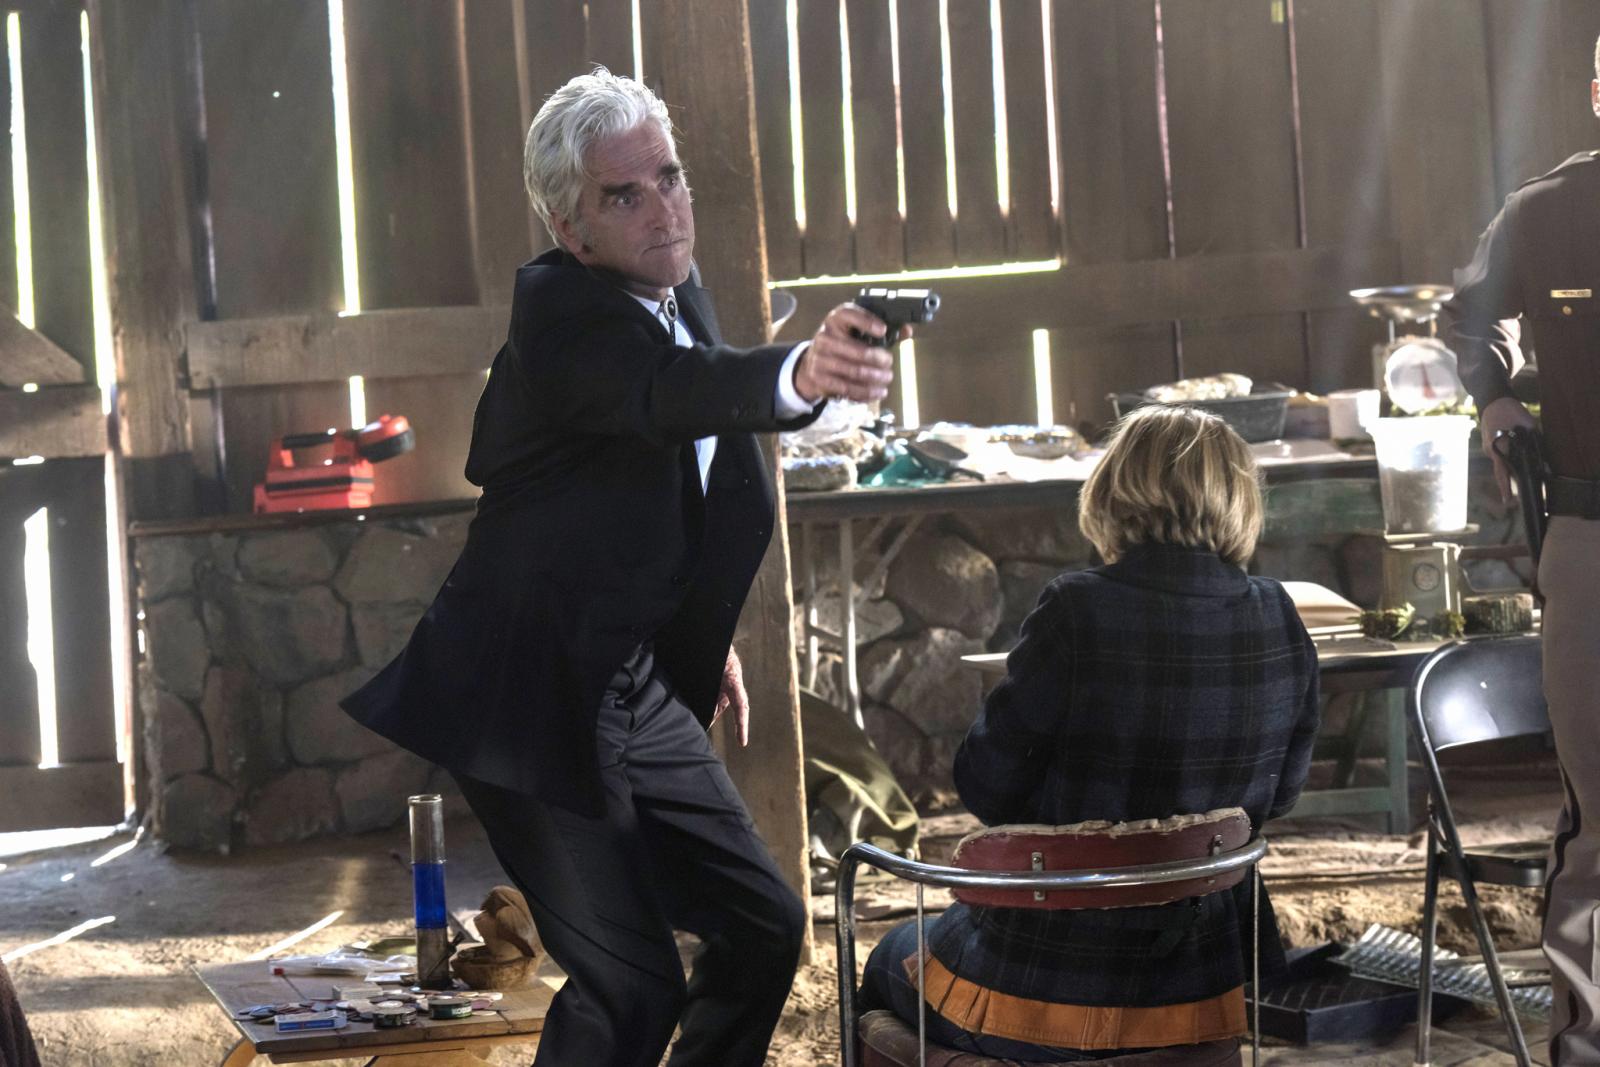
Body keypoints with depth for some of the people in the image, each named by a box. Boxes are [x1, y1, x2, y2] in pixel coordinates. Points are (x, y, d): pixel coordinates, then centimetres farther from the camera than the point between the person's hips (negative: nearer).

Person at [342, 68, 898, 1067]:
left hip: (638, 685, 9)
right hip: (538, 694, -9)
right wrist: (801, 372, -61)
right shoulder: (558, 308, -20)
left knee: (764, 928, 12)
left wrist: (704, 635, 22)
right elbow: (670, 389, -42)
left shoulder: (682, 291, 7)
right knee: (632, 985, -12)